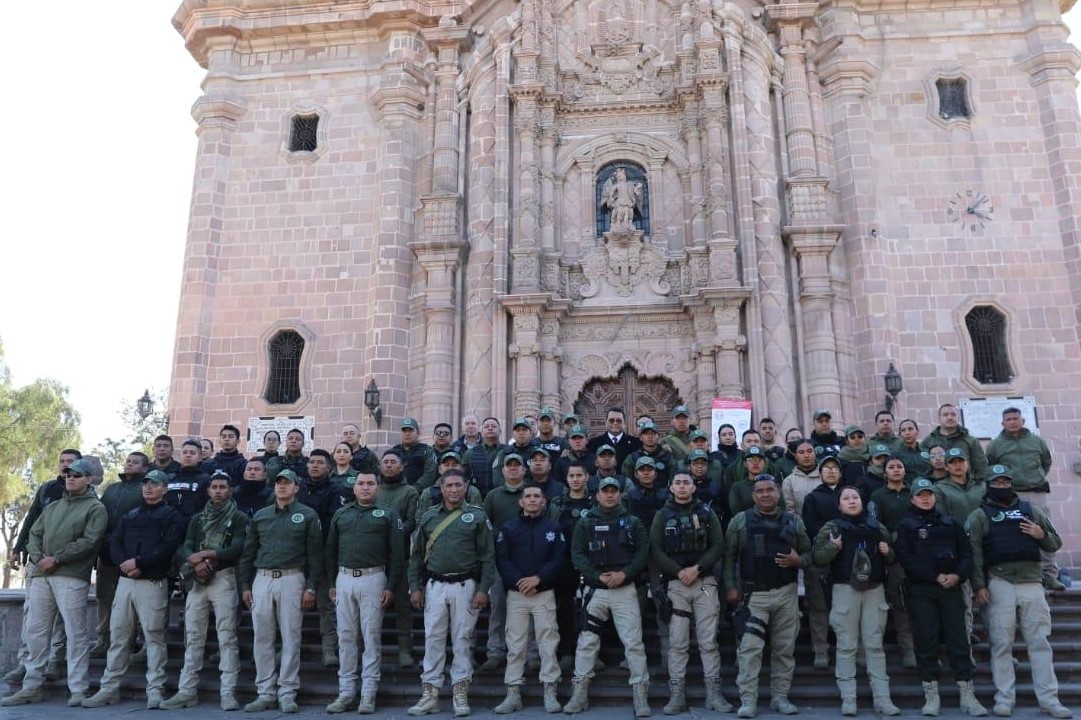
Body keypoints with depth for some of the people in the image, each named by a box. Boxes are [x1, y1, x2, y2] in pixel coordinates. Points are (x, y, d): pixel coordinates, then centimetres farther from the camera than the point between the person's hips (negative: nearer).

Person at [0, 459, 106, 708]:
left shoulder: (95, 508, 1)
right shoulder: (52, 506, 22)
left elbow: (89, 542, -10)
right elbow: (34, 534, 16)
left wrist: (56, 558, -14)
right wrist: (37, 557, -4)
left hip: (72, 577, -7)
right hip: (41, 576, 7)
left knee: (75, 633, -5)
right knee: (34, 631, 8)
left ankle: (78, 690, -1)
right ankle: (32, 687, 19)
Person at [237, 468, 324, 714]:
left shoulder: (307, 515, 2)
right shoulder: (260, 516, 12)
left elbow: (315, 554, -1)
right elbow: (248, 553, 14)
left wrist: (311, 587, -6)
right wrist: (245, 585, 8)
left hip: (292, 579, -3)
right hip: (262, 580, 4)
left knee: (291, 638, 0)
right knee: (262, 639, 6)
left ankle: (287, 693, 8)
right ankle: (266, 693, 16)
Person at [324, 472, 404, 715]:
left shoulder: (387, 515, 3)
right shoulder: (340, 515, 13)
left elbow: (397, 554, -1)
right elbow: (331, 551, 16)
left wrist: (391, 587, -7)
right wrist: (331, 583, 9)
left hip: (373, 579, -3)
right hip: (344, 579, 3)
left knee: (371, 636, 0)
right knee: (346, 636, 7)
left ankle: (368, 693, 7)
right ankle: (346, 691, 16)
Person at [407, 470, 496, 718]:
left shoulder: (477, 516, 0)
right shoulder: (428, 517, 8)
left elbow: (487, 555, -2)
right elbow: (416, 555, 11)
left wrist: (483, 589, -8)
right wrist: (415, 587, 4)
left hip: (465, 585, -2)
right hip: (434, 586, 2)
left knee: (462, 639, 3)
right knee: (433, 639, 4)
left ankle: (461, 694, 13)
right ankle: (430, 694, 13)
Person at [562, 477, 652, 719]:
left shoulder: (633, 522, 7)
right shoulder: (585, 522, 7)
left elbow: (643, 553, -1)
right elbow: (577, 554, -2)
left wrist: (624, 574, -14)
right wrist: (598, 576, -14)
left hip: (625, 589, 0)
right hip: (595, 590, 1)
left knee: (633, 642, -3)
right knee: (587, 642, 3)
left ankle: (640, 694, 4)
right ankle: (580, 693, 12)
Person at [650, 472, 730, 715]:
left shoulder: (707, 513, 8)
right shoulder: (662, 515, 6)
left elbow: (718, 545, 0)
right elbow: (655, 550, -1)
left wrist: (697, 568, -12)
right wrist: (678, 571, -12)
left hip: (705, 582, 0)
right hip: (675, 584, 0)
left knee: (709, 641, 2)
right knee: (677, 643, 1)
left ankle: (714, 694, 9)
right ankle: (677, 695, 7)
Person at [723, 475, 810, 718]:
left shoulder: (794, 521, 7)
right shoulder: (740, 521, 0)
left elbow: (809, 552, 12)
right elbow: (729, 556, 1)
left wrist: (798, 560, -10)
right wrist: (730, 587, -5)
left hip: (786, 593, 3)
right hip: (753, 594, -2)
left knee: (784, 648, 9)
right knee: (750, 648, -7)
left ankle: (780, 697, 21)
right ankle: (748, 700, -1)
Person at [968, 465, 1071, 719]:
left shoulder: (1031, 510, 17)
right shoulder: (980, 515, 6)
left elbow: (1055, 544, 20)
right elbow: (974, 553, -2)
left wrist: (1042, 534, -2)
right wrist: (979, 585, -10)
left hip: (1031, 582, 3)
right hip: (999, 584, -3)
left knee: (1040, 642, 3)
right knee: (1002, 644, 0)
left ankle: (1049, 700, 8)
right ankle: (1004, 699, 5)